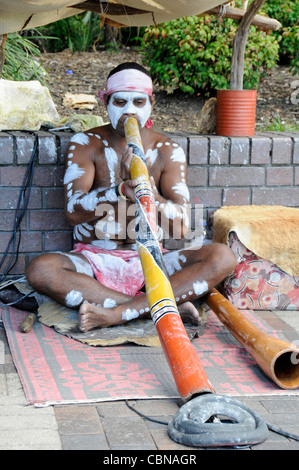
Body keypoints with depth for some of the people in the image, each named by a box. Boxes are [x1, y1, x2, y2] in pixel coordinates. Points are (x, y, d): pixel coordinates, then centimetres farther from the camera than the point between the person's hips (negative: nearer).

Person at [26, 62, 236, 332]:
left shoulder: (167, 151, 2)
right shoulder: (85, 144, 0)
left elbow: (181, 227, -10)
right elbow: (73, 210, -15)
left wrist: (150, 196, -30)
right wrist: (122, 189, -31)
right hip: (94, 259, -1)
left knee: (222, 257, -23)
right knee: (40, 270, -33)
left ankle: (117, 313, -31)